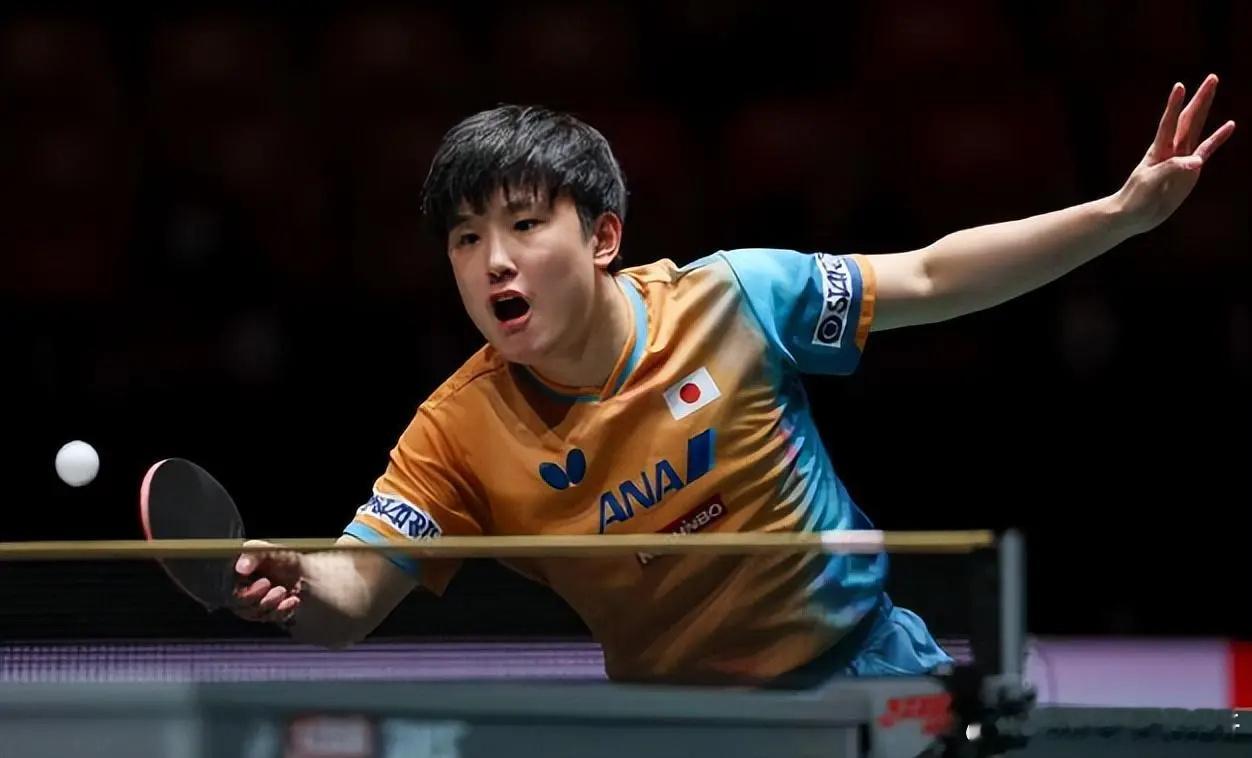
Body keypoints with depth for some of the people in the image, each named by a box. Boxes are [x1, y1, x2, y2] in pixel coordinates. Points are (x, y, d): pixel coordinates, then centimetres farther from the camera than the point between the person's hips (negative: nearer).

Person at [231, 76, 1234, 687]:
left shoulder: (734, 299, -15)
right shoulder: (459, 432, -14)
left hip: (868, 661, 0)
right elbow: (355, 595, -19)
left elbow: (930, 280, -5)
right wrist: (296, 582, -45)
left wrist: (1126, 209, -12)